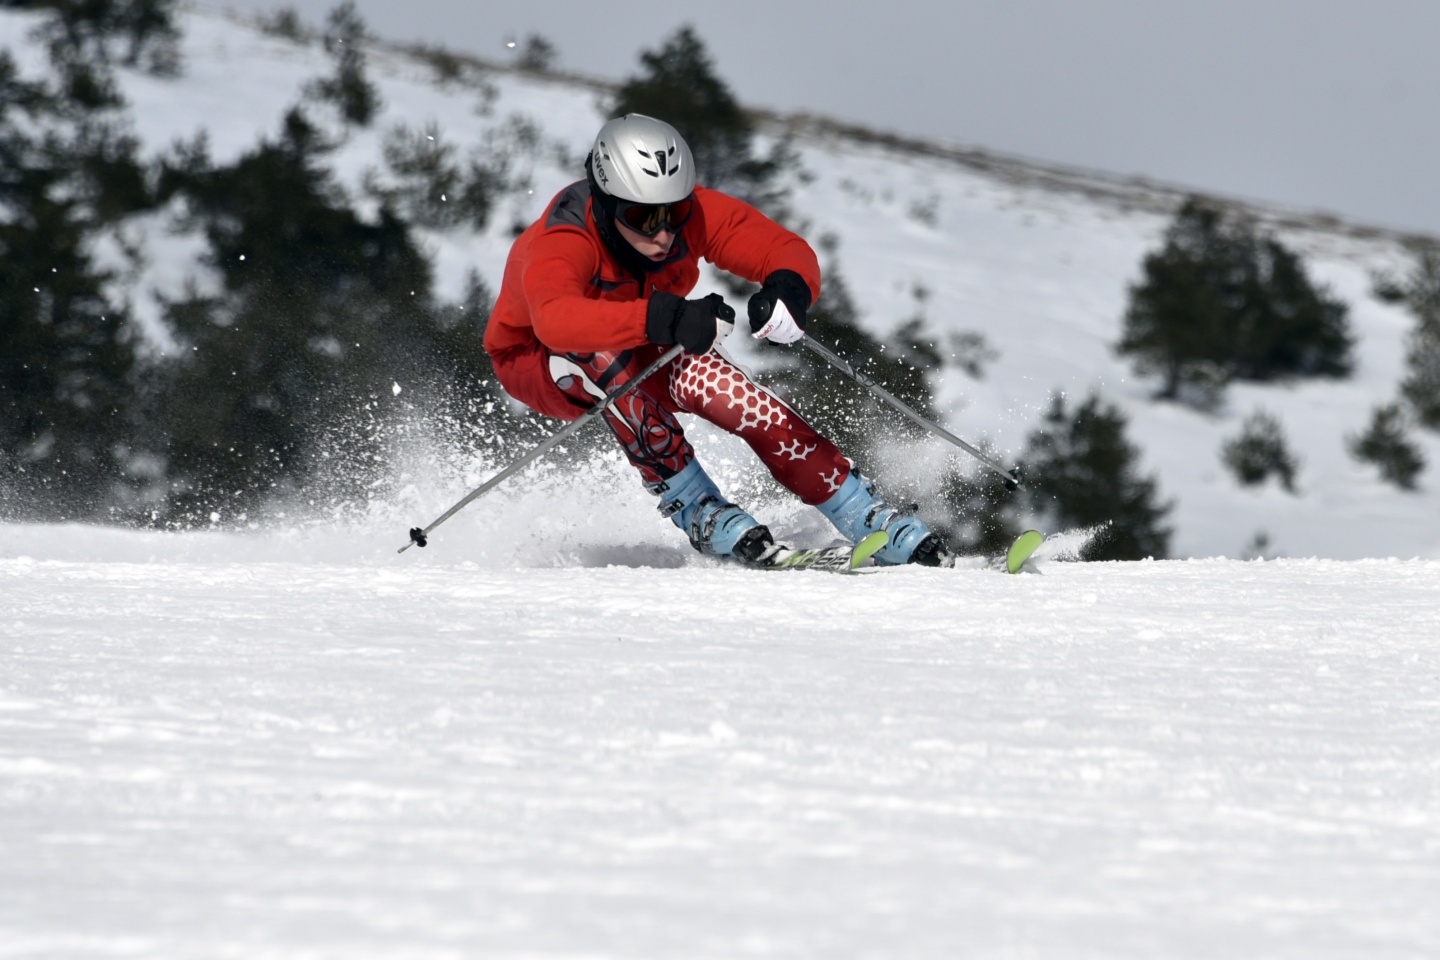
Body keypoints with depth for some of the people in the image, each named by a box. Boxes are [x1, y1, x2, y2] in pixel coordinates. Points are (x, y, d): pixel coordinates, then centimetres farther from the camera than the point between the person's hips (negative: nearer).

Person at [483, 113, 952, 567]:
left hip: (645, 353, 3)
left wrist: (788, 290, -50)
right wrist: (665, 319, -71)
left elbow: (790, 251, -26)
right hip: (535, 362, -3)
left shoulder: (696, 214, -26)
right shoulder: (559, 243, -39)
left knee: (703, 379, -28)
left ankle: (866, 516, -23)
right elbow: (554, 320, -59)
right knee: (599, 353, -38)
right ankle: (693, 506, -28)